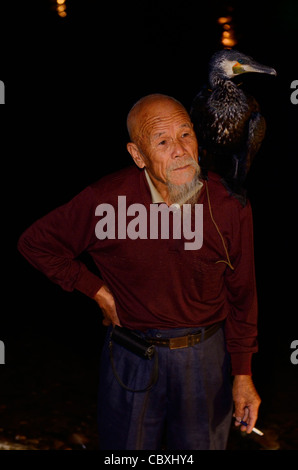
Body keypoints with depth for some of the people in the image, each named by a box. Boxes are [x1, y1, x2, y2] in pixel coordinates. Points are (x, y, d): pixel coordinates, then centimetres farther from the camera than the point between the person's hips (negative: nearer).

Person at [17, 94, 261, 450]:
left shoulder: (229, 204, -12)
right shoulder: (107, 199, -18)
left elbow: (241, 294, -1)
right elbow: (35, 243, -3)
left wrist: (242, 374, 1)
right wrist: (98, 291, -6)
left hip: (207, 354, 1)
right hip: (132, 356, -1)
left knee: (202, 443, 20)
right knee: (127, 445, 17)